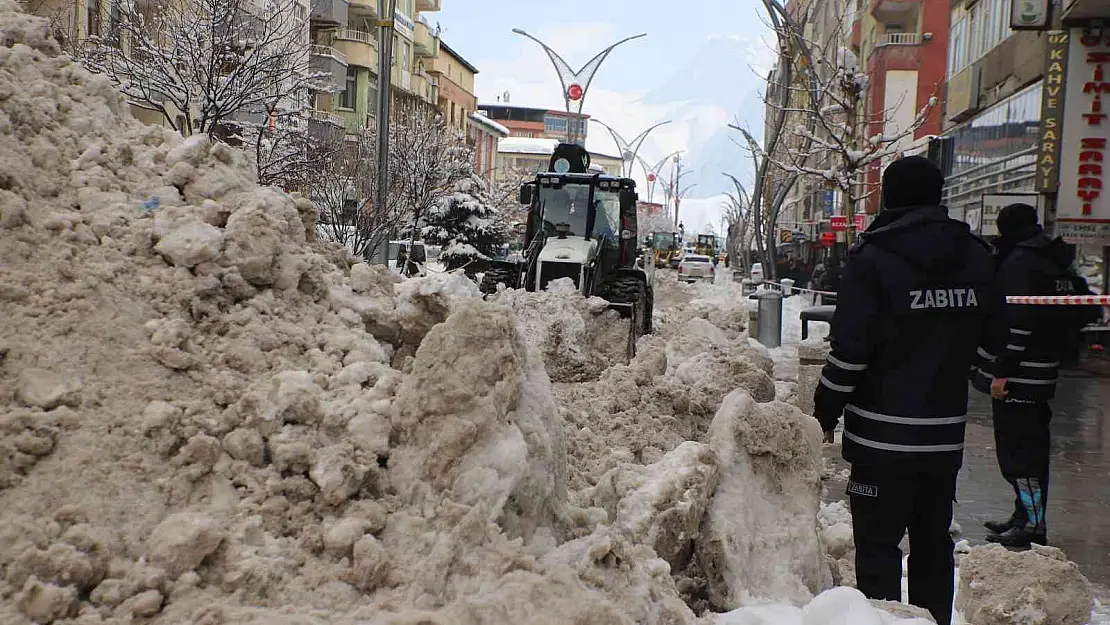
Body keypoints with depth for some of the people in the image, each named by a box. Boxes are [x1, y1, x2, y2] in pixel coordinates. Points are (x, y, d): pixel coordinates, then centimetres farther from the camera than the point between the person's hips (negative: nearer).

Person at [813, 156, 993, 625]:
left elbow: (850, 351, -15)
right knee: (933, 542, 17)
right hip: (946, 433, 6)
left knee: (878, 545, 3)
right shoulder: (976, 257, 5)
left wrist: (826, 410, -4)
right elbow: (991, 337, 15)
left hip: (883, 436, -5)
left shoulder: (873, 260, -13)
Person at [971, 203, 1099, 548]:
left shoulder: (1017, 261, -14)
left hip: (1018, 375, -10)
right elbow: (1087, 309, 20)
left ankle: (1033, 524, -5)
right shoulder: (1057, 261, 15)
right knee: (1032, 445, 16)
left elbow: (1017, 321, -22)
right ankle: (1026, 515, 26)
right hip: (1044, 373, 10)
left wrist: (1003, 371, -22)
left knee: (1016, 447, -6)